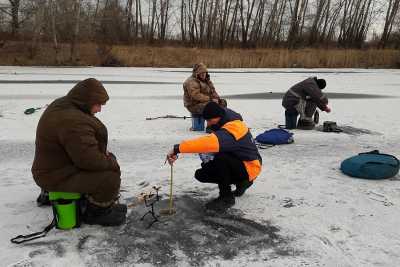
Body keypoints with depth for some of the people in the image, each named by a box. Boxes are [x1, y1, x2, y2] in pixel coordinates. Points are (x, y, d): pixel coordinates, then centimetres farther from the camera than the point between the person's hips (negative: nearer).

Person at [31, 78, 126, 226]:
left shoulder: (62, 105, 4)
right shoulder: (73, 122, -32)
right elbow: (89, 159, -32)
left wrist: (102, 151, 3)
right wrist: (111, 161, -14)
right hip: (58, 177, -11)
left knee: (107, 164, 17)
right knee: (111, 176, -20)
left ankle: (105, 204, 25)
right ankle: (97, 212, 4)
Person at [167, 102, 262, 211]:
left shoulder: (229, 132, -33)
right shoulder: (227, 122, -3)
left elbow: (207, 142, -51)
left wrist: (177, 148, -54)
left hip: (248, 168, -10)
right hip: (237, 162, 10)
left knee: (220, 158, -37)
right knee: (201, 174, 2)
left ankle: (226, 198, -17)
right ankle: (241, 182, 17)